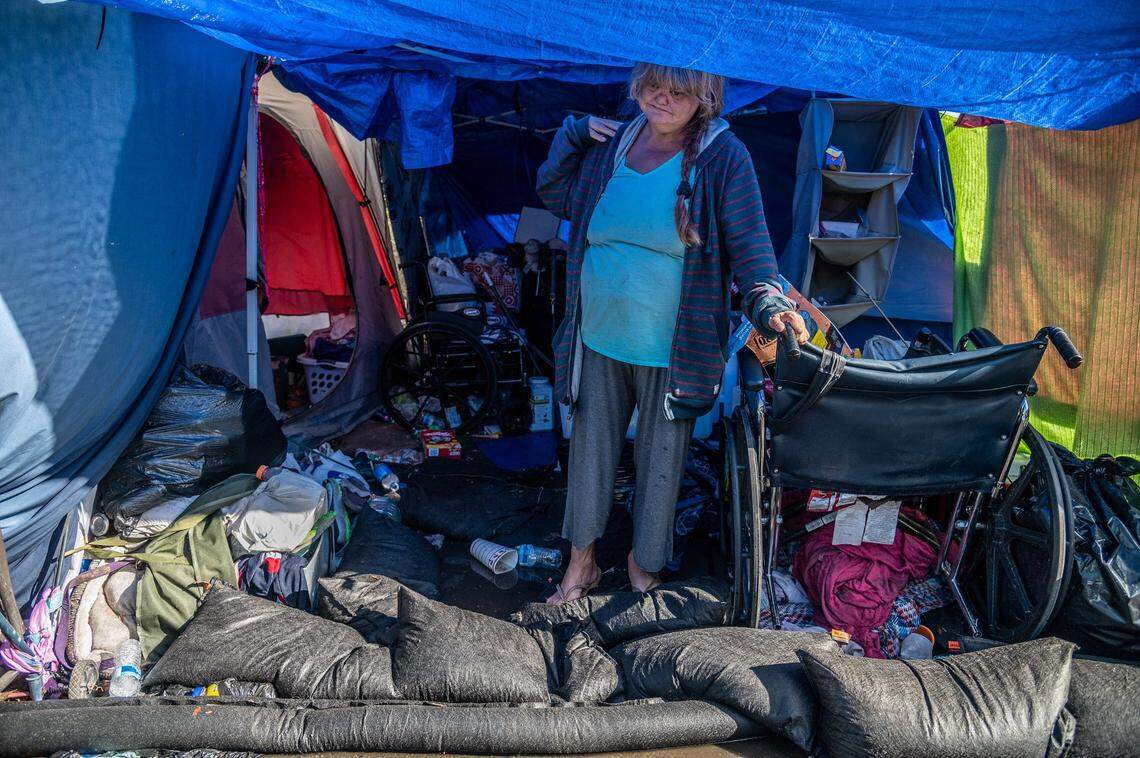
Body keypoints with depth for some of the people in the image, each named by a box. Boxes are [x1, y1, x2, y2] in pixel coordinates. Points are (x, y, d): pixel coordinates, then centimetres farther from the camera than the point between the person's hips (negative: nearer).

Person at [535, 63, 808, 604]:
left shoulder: (723, 158, -10)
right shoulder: (611, 144, 3)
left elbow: (749, 245, -11)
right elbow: (554, 196, 16)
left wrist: (768, 303, -28)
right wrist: (574, 132, 4)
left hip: (672, 350, -4)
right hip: (599, 339, 4)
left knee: (660, 457, 11)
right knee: (590, 447, 15)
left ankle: (644, 561, 35)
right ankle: (581, 560, 34)